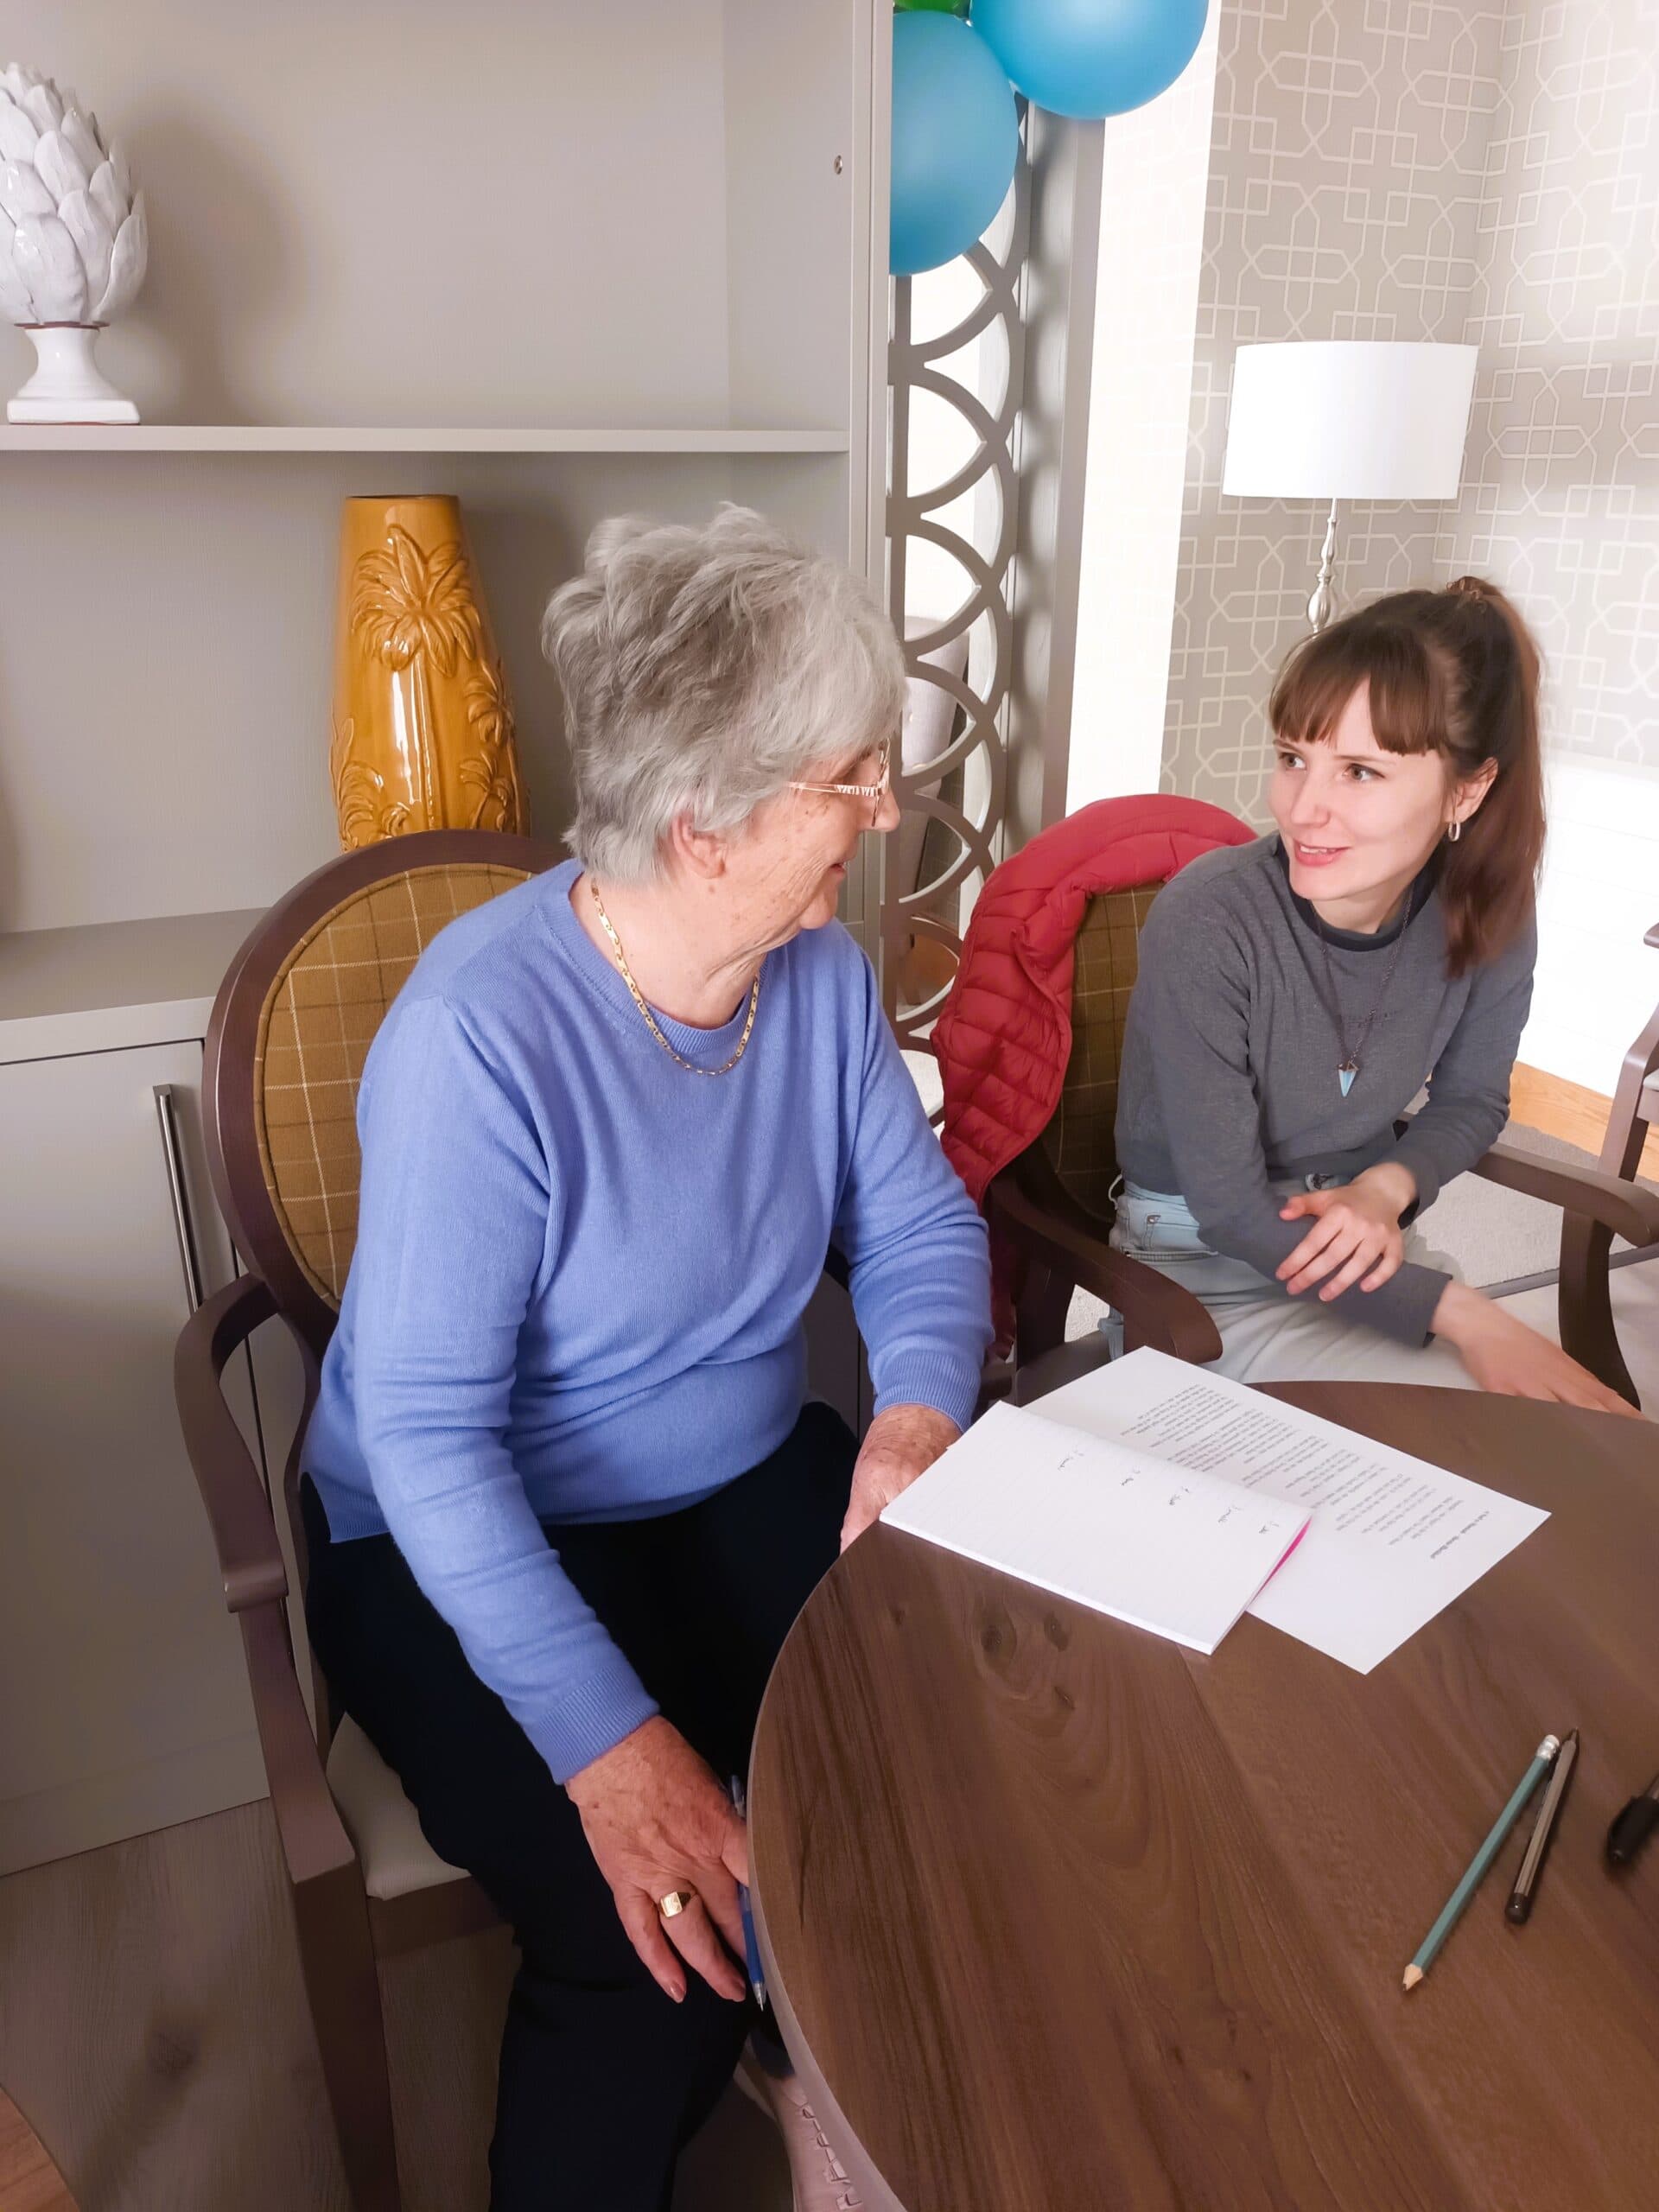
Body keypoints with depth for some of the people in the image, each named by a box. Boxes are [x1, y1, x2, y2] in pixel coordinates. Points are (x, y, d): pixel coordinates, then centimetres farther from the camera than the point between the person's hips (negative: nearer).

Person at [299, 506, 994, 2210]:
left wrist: (920, 1407, -20)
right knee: (661, 1948, -23)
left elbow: (918, 1225, 1)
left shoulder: (825, 971, -6)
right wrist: (607, 1740, -30)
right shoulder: (480, 1030, -26)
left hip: (751, 1488, 6)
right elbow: (427, 1431, -25)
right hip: (476, 1547, -5)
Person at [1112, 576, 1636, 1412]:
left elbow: (1470, 1101, 8)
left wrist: (1386, 1187, -14)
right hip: (1207, 1266, -5)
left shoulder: (1490, 920, -12)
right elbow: (1228, 1209, -22)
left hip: (1365, 1239, 5)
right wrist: (1459, 1313, -25)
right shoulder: (1205, 921, -26)